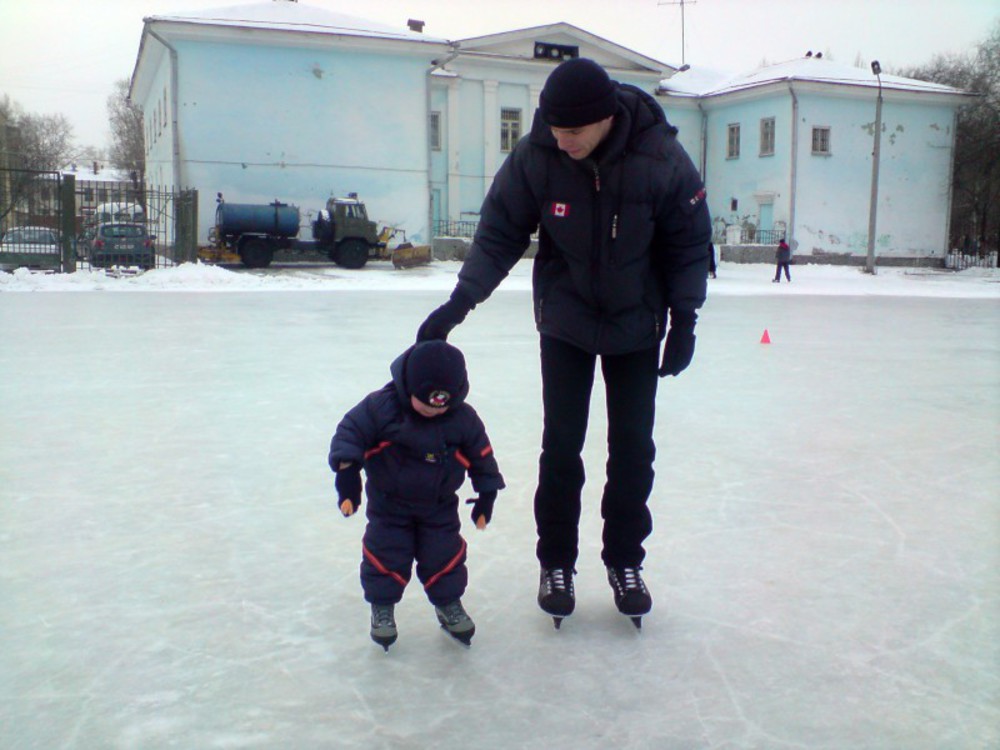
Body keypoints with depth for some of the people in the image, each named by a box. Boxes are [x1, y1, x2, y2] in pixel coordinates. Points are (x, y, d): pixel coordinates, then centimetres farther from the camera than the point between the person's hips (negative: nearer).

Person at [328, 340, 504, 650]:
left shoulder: (463, 419, -14)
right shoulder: (381, 406, -22)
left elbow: (481, 456, -2)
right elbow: (350, 431, -18)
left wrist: (486, 495, 1)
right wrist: (347, 471, -28)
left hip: (439, 505, 1)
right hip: (389, 502, -1)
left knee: (445, 552, 5)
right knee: (385, 551, 1)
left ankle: (449, 604, 28)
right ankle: (382, 606, 22)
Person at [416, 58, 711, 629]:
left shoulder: (662, 159, -22)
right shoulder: (535, 156, -20)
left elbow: (690, 244, -10)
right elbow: (500, 234, -11)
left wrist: (684, 321, -10)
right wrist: (460, 302, -20)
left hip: (638, 325, 0)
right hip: (565, 323, 0)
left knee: (633, 448, 6)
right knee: (561, 446, 2)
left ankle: (625, 561, 25)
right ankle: (556, 563, 20)